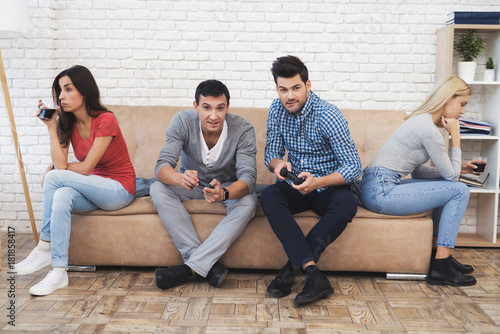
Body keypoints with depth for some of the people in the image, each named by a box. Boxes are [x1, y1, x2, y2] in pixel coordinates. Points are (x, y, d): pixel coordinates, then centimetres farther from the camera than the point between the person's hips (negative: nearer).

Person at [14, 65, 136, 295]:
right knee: (62, 196, -30)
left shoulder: (105, 120, -18)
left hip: (119, 189, -6)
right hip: (91, 190, 6)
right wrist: (51, 126, -12)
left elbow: (86, 168, -17)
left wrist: (53, 170, -2)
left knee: (55, 177, -24)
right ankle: (59, 272, -27)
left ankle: (44, 248, -14)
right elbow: (59, 162, -9)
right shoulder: (67, 123, 4)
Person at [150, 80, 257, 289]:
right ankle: (208, 265, -32)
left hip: (228, 186, -1)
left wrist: (224, 193, -56)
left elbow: (248, 177, -33)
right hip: (191, 185, 2)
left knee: (248, 202, -34)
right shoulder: (182, 122, -22)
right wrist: (179, 178, -55)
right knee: (158, 189, -28)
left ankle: (191, 267, -33)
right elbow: (162, 165, -29)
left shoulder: (243, 130, -24)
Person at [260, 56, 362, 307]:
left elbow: (354, 167, -20)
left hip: (329, 186, -3)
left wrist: (317, 182, -37)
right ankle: (313, 275, -39)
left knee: (347, 204, -36)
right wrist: (277, 163, -21)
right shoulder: (277, 109, -2)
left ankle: (292, 267, -29)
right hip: (296, 185, 4)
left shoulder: (328, 116, -18)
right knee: (268, 197, -29)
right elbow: (271, 153, 4)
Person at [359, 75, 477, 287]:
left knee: (447, 186, 20)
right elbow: (451, 175, -6)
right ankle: (440, 269, -1)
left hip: (378, 188, 10)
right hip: (380, 192, -10)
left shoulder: (422, 121, 17)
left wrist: (459, 168, 13)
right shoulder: (428, 128, -14)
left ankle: (439, 255, 21)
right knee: (459, 191, -5)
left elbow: (418, 170, 19)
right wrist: (455, 136, 1)